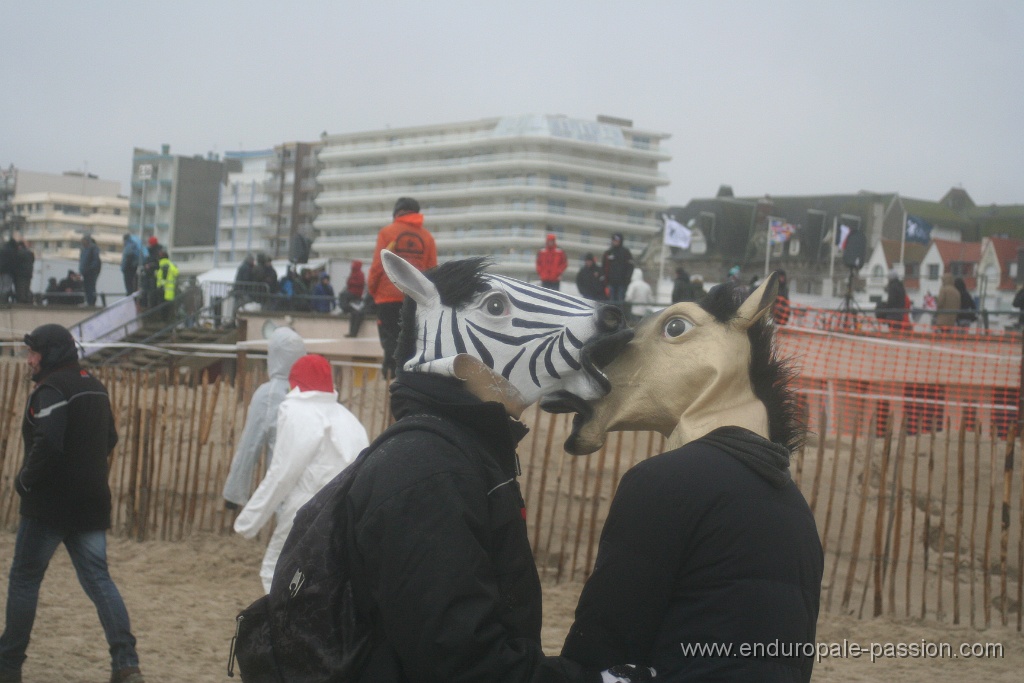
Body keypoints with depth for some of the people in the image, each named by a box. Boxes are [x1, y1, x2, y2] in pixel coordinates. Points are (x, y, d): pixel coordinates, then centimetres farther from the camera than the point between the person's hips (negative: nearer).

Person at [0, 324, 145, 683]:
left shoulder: (51, 390, -14)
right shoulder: (95, 387, 13)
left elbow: (47, 445, -25)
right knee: (98, 579, 6)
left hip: (50, 504, -7)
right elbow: (110, 439, 21)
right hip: (91, 503, 7)